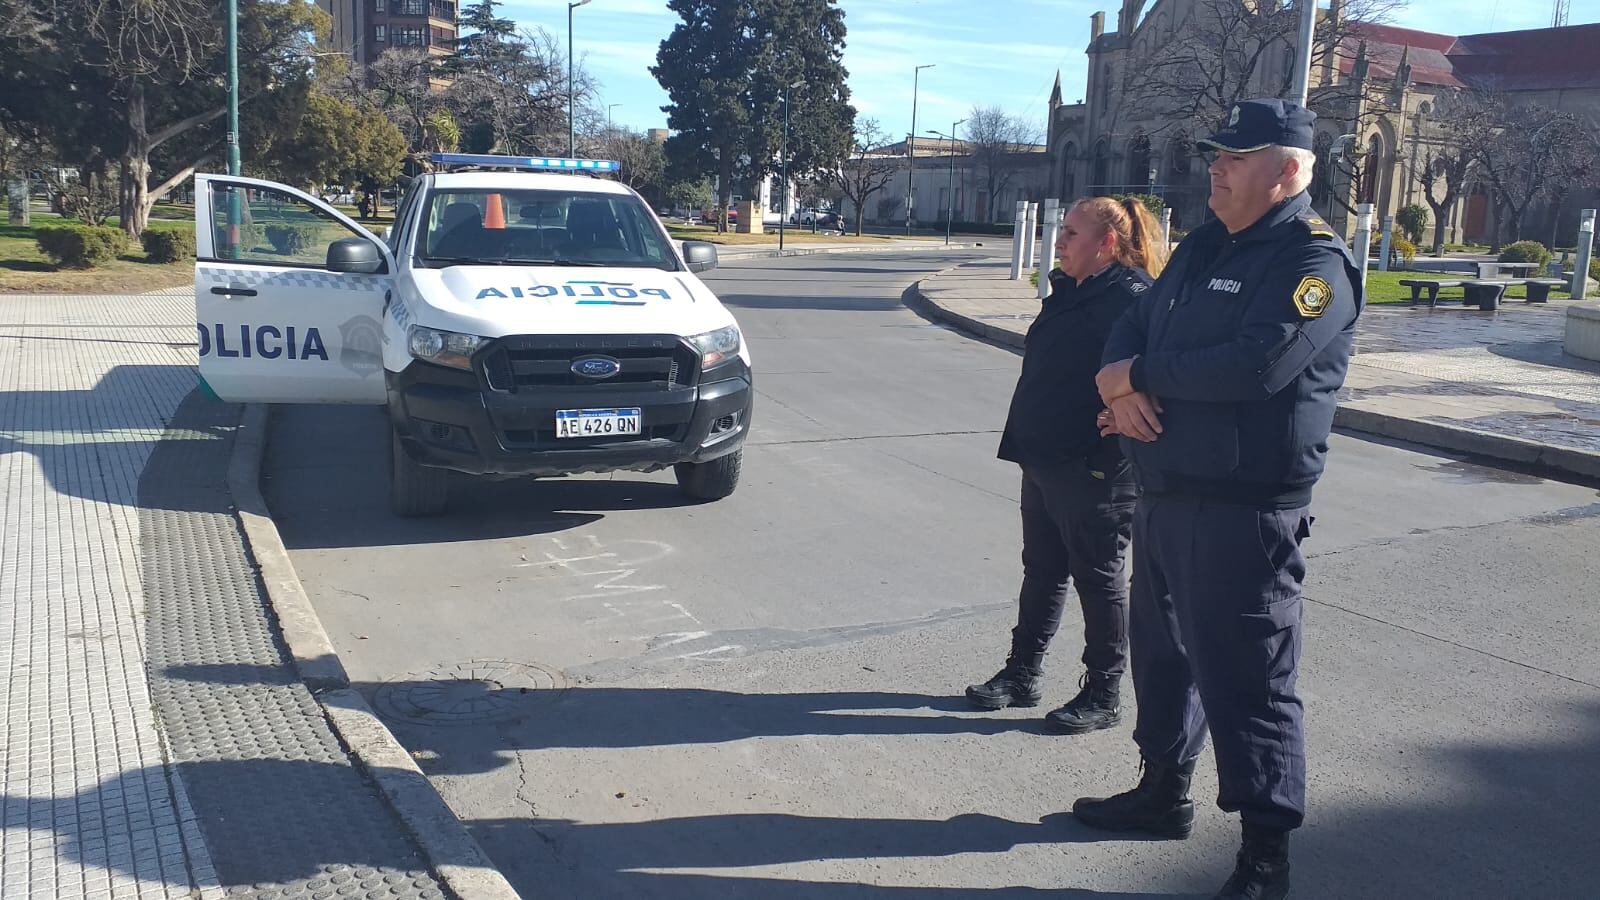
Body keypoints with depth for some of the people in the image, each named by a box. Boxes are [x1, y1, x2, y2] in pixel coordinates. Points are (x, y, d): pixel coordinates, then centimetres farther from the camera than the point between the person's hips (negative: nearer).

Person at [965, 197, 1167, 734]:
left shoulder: (1131, 299, -17)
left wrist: (1106, 458, -27)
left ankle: (1103, 696, 17)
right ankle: (1022, 675, 29)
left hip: (1093, 469, -9)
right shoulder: (1066, 292, 12)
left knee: (1099, 580, 4)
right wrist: (1024, 440, 18)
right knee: (1041, 571, 17)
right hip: (1043, 461, 9)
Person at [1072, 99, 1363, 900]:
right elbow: (1135, 325, 12)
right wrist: (1124, 386, -11)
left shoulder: (1314, 261, -13)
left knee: (1245, 676, -3)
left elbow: (1257, 364, -28)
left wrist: (1141, 374, -16)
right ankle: (1164, 791, 38)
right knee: (1162, 649, 20)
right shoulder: (1205, 246, 14)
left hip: (1245, 509, -9)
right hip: (1165, 494, 9)